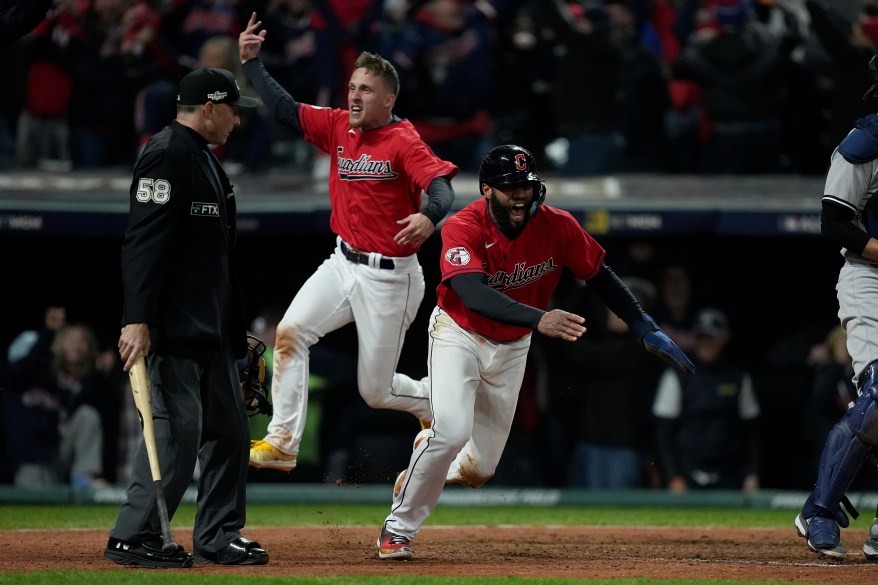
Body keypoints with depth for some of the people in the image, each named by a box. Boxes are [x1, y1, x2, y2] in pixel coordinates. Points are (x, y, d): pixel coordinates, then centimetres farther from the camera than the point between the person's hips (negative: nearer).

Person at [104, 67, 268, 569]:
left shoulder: (207, 161, 20)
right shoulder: (167, 156, -12)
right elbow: (144, 242, -21)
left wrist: (235, 327, 23)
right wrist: (137, 320, -28)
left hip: (212, 330, 10)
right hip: (174, 329, -10)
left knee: (230, 429, 11)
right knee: (178, 430, -13)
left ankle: (219, 536, 18)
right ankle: (133, 537, -8)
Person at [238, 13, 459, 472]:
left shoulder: (403, 142, -16)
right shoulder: (339, 127, 3)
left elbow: (441, 186, -30)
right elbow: (285, 110, 4)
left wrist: (429, 216, -52)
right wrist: (251, 62, -6)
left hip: (389, 278, -6)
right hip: (343, 263, 6)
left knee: (376, 391, 2)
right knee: (289, 332, -14)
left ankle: (439, 406, 34)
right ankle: (282, 443, -11)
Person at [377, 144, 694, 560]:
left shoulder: (557, 226, -16)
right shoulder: (463, 228, -27)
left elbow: (599, 276, -2)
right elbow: (474, 294, -43)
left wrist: (646, 330, -7)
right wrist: (538, 319, -57)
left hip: (511, 348, 4)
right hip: (459, 335, -4)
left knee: (477, 469, 3)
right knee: (451, 430, -25)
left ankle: (423, 464, 37)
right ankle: (398, 528, -6)